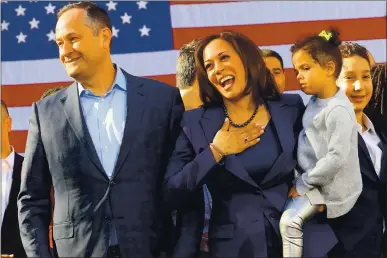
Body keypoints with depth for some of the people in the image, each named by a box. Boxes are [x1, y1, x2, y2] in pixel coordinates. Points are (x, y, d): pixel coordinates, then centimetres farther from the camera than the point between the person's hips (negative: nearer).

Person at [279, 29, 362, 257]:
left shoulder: (337, 110, -23)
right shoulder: (315, 101, 5)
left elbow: (337, 158, -27)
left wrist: (303, 183, -18)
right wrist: (301, 180, 2)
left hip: (329, 185, -9)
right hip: (313, 178, 9)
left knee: (289, 220, -16)